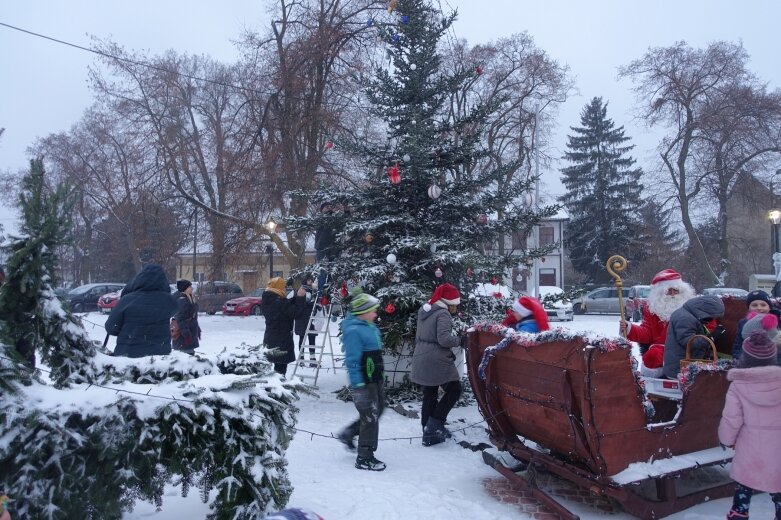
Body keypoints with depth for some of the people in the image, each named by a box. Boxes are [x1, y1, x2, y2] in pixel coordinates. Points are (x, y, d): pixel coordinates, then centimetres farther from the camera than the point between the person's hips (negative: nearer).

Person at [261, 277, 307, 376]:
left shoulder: (266, 300, 5)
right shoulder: (280, 302, -21)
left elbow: (288, 306, 7)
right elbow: (296, 313, -20)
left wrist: (298, 296, 1)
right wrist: (300, 297, -13)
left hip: (269, 338, 8)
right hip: (282, 339, -8)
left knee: (278, 365, 17)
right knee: (281, 367, -2)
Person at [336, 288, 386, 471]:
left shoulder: (370, 327, 9)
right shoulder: (353, 330, -21)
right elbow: (352, 360, -22)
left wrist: (381, 376, 22)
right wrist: (357, 385, -23)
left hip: (375, 378, 10)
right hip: (364, 381, -10)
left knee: (377, 410, 20)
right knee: (370, 416, -1)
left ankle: (348, 434, 34)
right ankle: (364, 458, 14)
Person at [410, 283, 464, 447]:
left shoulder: (424, 311, 14)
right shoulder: (443, 314, -13)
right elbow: (444, 339, -23)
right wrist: (459, 340, -7)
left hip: (421, 361, 8)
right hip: (437, 361, -8)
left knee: (429, 396, 15)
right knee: (454, 390, 7)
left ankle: (429, 434, 20)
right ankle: (434, 425, 0)